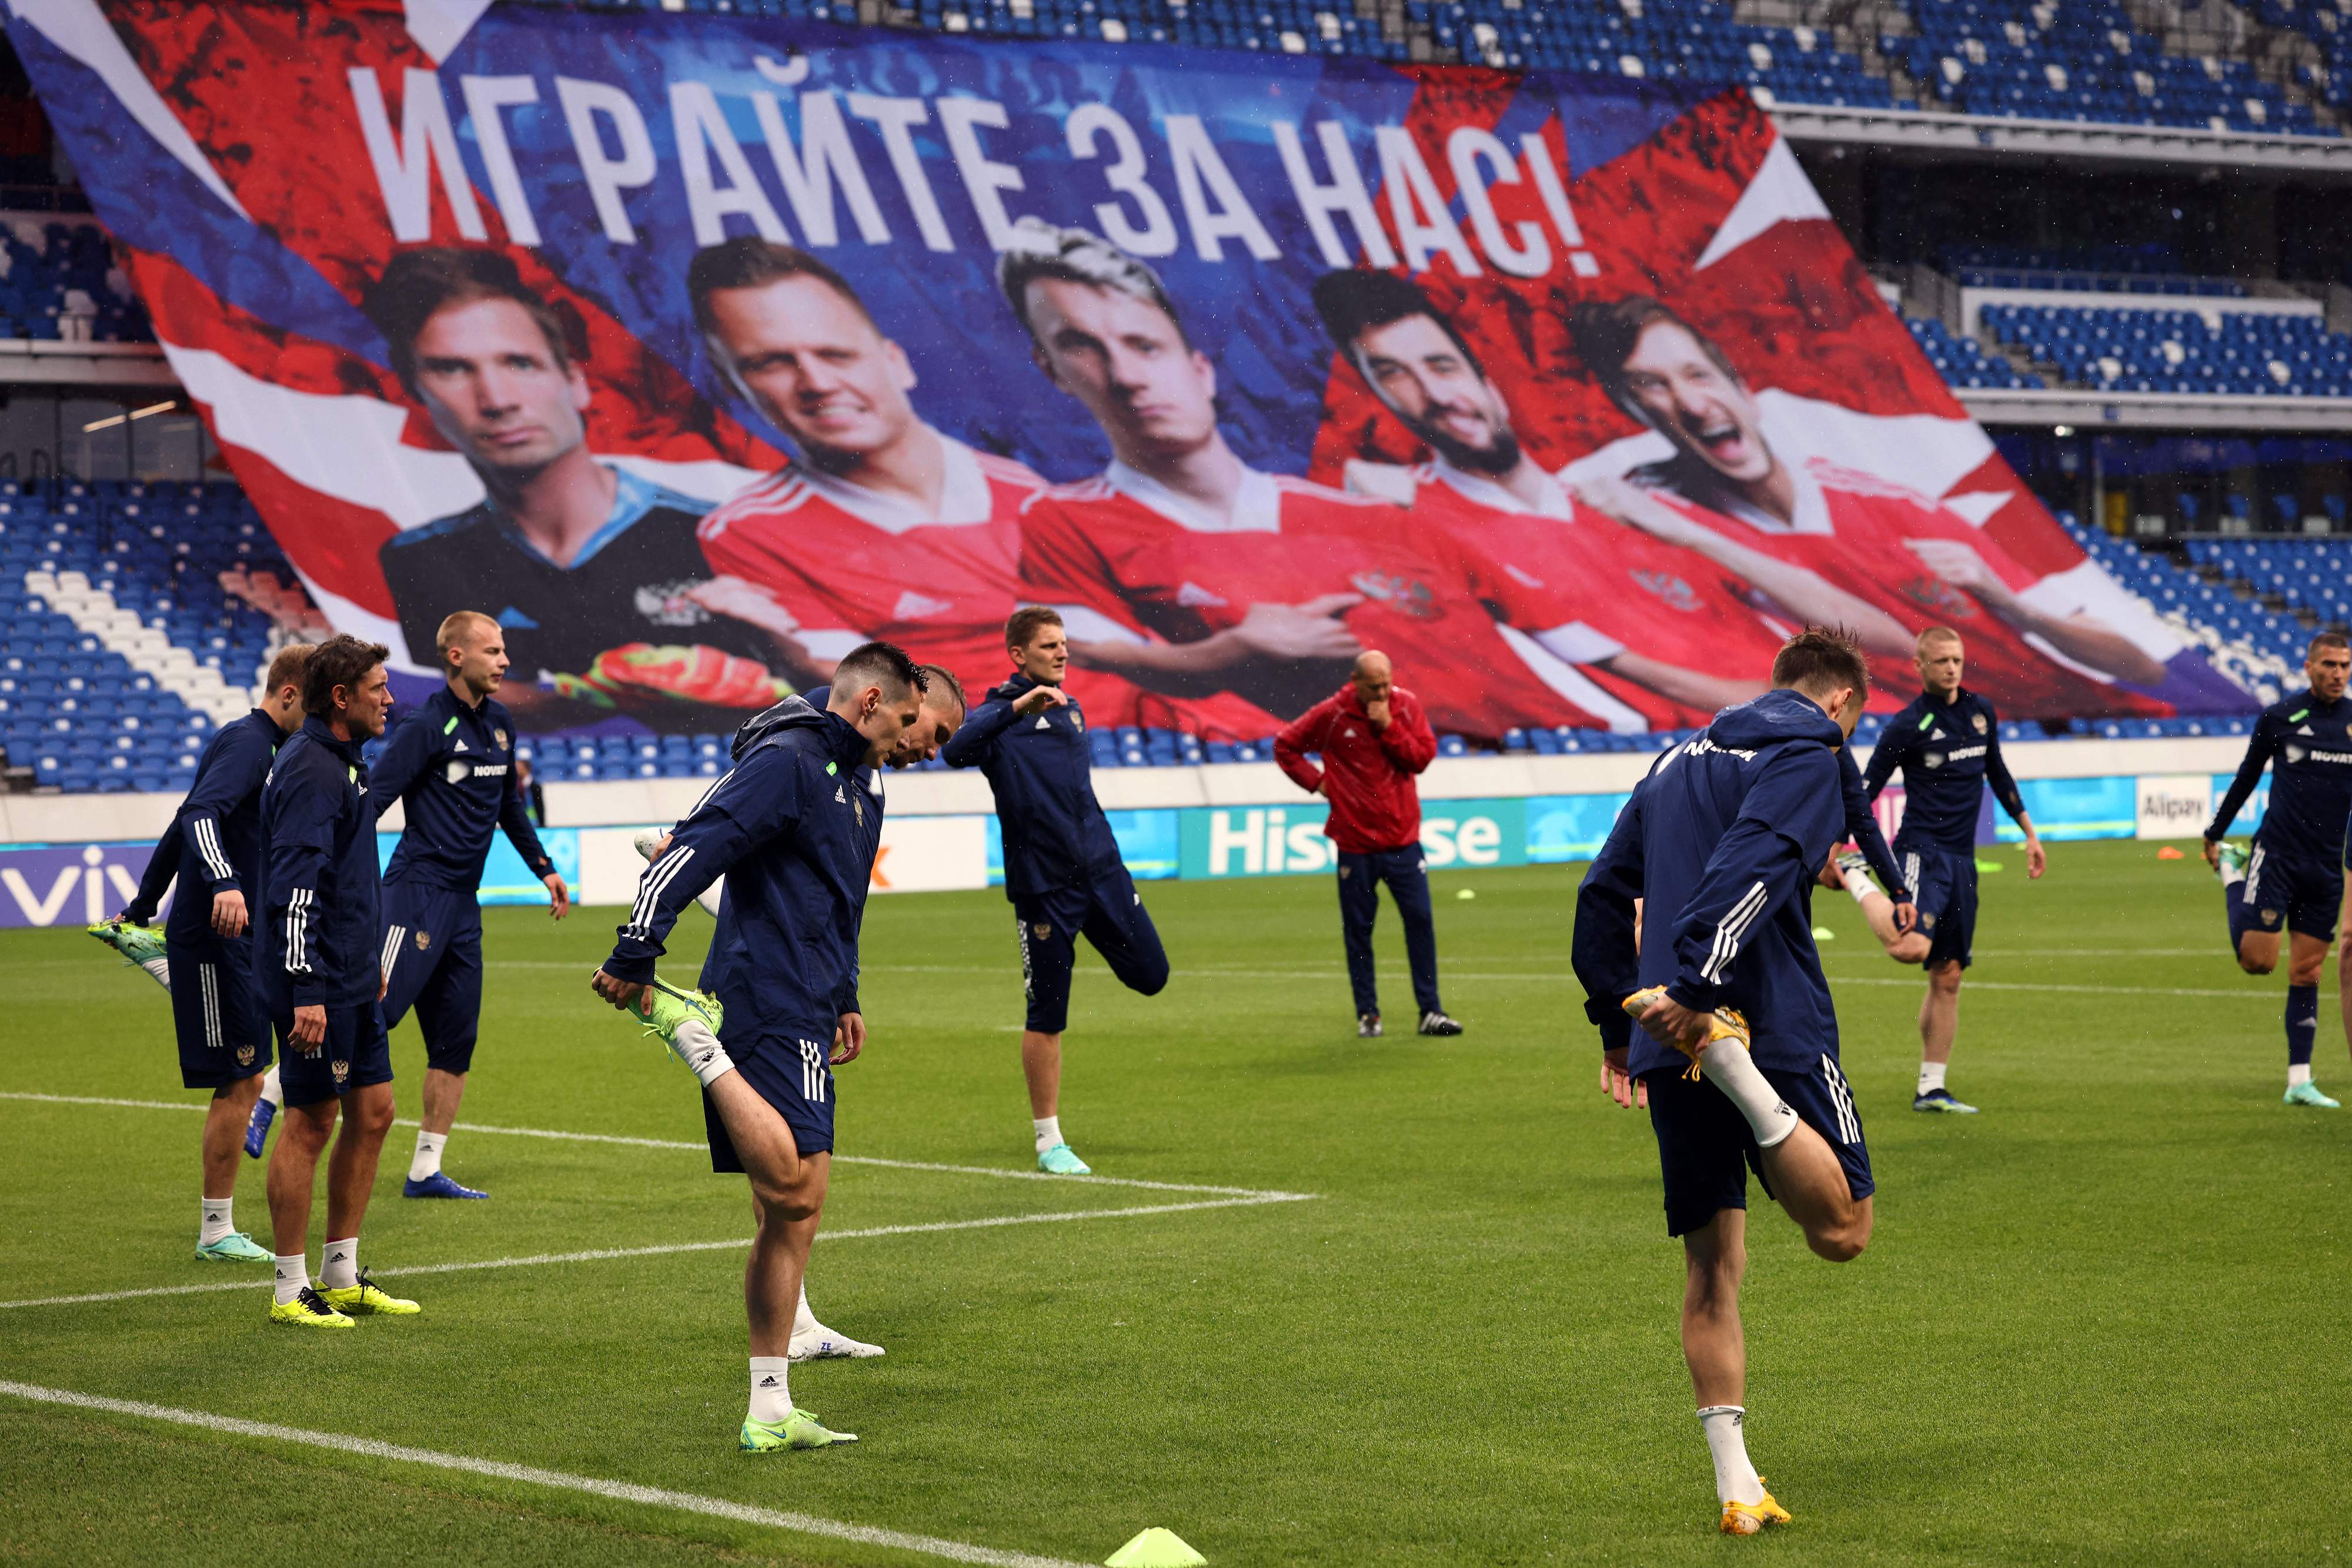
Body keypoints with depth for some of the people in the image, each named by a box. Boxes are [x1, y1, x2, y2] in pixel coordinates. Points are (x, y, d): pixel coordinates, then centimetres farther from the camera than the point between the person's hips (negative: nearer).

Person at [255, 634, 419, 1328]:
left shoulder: (341, 762, 15)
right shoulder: (310, 772, -17)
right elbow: (294, 889, -23)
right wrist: (306, 993, -27)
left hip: (353, 983, 10)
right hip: (317, 985, -10)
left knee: (372, 1113, 12)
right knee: (312, 1122, -4)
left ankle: (341, 1276, 20)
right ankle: (291, 1291, 4)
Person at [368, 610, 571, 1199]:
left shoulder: (498, 723, 13)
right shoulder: (428, 726, -10)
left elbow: (509, 804, 28)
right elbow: (370, 802, -15)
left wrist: (544, 868, 27)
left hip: (463, 904, 8)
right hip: (418, 892, -8)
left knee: (456, 1041, 7)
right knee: (373, 1013, -18)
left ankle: (426, 1171, 11)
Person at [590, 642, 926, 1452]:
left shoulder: (848, 785, 23)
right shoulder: (785, 761, -9)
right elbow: (691, 849, -20)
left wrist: (844, 1000, 27)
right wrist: (634, 958, -26)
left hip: (801, 1017, 10)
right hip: (768, 1008, -10)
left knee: (792, 1213, 9)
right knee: (789, 1186, -29)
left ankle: (770, 1413, 12)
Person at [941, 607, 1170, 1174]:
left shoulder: (1071, 709, 15)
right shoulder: (1000, 713, -7)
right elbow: (956, 750, -28)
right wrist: (1016, 707, -36)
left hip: (1101, 867, 6)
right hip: (1042, 886, -6)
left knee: (1151, 975, 1)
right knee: (1047, 1016, 0)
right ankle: (1050, 1142, 11)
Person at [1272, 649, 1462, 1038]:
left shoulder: (1407, 706, 0)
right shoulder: (1332, 714, -6)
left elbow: (1423, 756, -7)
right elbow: (1285, 746, 4)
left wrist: (1387, 726, -15)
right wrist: (1317, 781, -3)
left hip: (1402, 837, 1)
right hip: (1355, 842, -1)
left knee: (1420, 920, -3)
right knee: (1358, 929, 4)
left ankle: (1430, 1012, 2)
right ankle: (1367, 1013, 14)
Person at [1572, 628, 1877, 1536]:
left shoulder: (1680, 761, 23)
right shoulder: (1810, 754, -1)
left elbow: (1604, 891, 22)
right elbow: (1751, 864, -19)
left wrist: (1616, 1020, 25)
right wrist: (1694, 984, -28)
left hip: (1668, 1044, 7)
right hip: (1774, 1022, -7)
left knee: (1711, 1269, 10)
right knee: (1842, 1230, -5)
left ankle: (1736, 1486, 8)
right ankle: (1747, 1081, -27)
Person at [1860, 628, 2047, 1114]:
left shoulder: (1981, 712, 12)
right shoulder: (1908, 725, -8)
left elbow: (1997, 774, 26)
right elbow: (1865, 789, -6)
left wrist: (2030, 833, 27)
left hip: (1962, 859, 7)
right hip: (1922, 850, -7)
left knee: (1947, 976, 8)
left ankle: (1931, 1088, 14)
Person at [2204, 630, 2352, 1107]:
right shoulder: (2279, 718, -2)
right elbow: (2247, 777, 9)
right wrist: (2214, 833, 14)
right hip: (2276, 854, -3)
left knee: (2307, 973, 5)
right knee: (2258, 959, -10)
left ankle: (2299, 1081, 9)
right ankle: (2232, 871, 18)